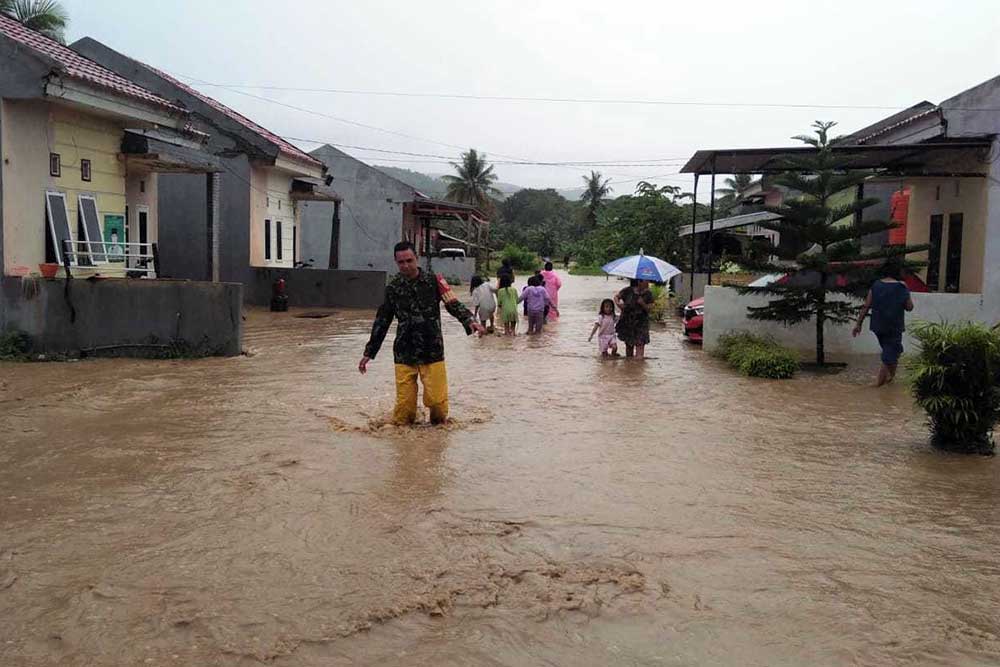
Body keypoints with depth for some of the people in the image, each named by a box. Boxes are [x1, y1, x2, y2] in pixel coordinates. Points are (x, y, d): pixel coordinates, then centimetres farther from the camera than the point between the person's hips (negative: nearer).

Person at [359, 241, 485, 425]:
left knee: (437, 400, -7)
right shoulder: (393, 288, 7)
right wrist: (369, 353, 13)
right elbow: (382, 322, 13)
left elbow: (453, 304, -6)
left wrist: (469, 320, -27)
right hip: (404, 354, 1)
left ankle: (439, 426, 23)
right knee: (404, 402, -3)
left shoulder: (433, 281, 1)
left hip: (432, 351, -1)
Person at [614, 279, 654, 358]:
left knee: (640, 343, -13)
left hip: (641, 322, -1)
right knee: (628, 344, 13)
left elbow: (648, 309, -7)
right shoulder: (628, 291, -6)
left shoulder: (648, 294, -5)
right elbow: (616, 296, 5)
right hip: (627, 322, 1)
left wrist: (643, 304, -25)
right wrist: (618, 303, -15)